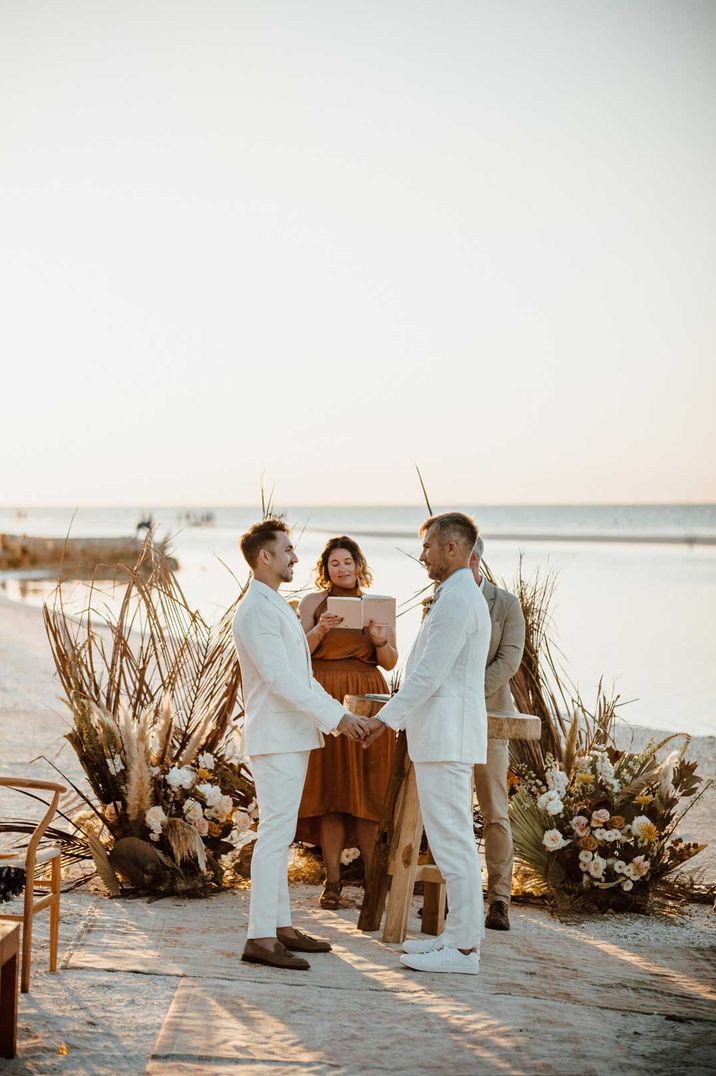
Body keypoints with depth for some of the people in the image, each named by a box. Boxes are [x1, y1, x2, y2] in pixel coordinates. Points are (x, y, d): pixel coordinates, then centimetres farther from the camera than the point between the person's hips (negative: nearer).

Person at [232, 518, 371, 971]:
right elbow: (281, 680, -22)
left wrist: (343, 715, 13)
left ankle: (281, 925, 19)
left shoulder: (278, 607, 18)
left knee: (281, 835, 13)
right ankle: (261, 938, -9)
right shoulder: (257, 611, -15)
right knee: (275, 834, -10)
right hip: (275, 740, -10)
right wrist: (337, 718, -20)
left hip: (292, 736, 10)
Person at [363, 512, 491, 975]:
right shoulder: (464, 597, 18)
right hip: (444, 737, 11)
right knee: (453, 839, 13)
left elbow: (429, 675, -19)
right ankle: (458, 934, 19)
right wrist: (397, 716, 21)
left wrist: (386, 718, -12)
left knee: (452, 840, -8)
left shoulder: (457, 600, -16)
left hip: (446, 738, -11)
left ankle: (464, 948, -4)